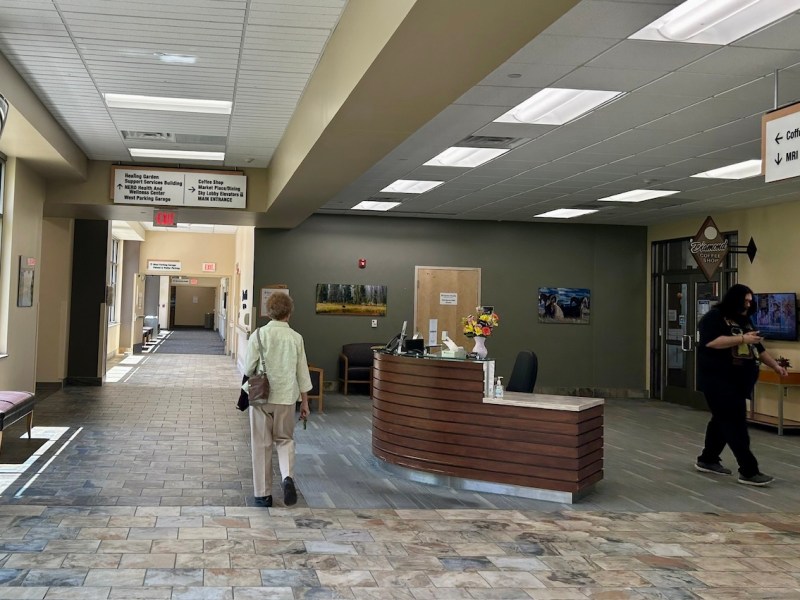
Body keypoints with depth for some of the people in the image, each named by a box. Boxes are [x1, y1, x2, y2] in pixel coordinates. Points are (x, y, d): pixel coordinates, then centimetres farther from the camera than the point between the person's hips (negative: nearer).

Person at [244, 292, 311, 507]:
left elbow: (249, 369, -5)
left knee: (261, 445, 9)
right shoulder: (296, 338, -2)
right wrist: (304, 402, 12)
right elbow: (302, 373, 2)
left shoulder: (259, 335, -8)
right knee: (285, 440, 18)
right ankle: (288, 477, -8)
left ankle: (263, 494, 13)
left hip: (261, 397, -1)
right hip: (286, 397, 1)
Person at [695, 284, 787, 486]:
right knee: (735, 423, -10)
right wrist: (742, 338, -25)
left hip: (738, 381, 9)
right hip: (718, 380, -9)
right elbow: (711, 342, -24)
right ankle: (748, 471, -10)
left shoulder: (745, 321, 17)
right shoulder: (714, 317, -9)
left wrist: (775, 366, 14)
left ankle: (707, 460, 28)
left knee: (723, 420, 14)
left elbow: (758, 349, 23)